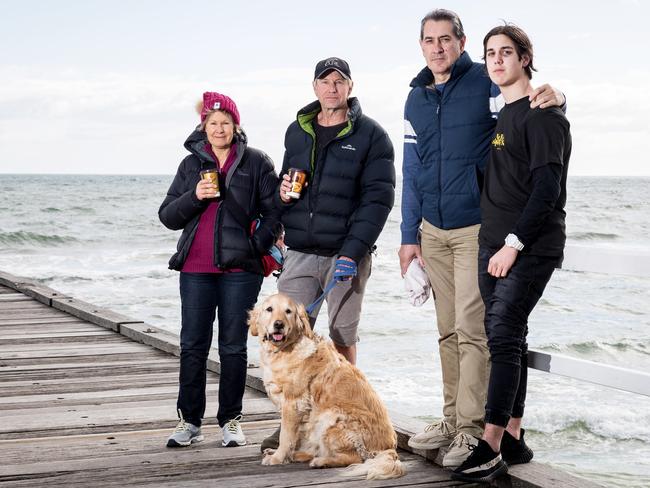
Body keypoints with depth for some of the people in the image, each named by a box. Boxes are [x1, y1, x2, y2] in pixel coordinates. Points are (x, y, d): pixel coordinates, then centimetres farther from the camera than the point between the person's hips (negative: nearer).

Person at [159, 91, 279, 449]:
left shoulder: (256, 162, 5)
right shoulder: (192, 164, 12)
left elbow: (275, 210, 4)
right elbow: (168, 216, 9)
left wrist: (255, 246, -8)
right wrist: (194, 197, -9)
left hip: (240, 270, -2)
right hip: (196, 269, 2)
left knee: (234, 347, 4)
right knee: (192, 345, 3)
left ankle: (231, 420, 14)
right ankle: (189, 421, 12)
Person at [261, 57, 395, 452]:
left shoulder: (371, 135, -2)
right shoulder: (297, 131, 13)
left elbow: (378, 197, -8)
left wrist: (352, 252, -16)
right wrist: (282, 192, -1)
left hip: (347, 255, -4)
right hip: (300, 252, 4)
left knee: (342, 339, 4)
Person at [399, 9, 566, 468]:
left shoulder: (486, 84, -5)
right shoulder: (416, 100, 13)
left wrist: (553, 97, -31)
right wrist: (410, 235, 14)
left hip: (476, 227, -5)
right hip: (434, 231, 6)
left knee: (471, 329, -8)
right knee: (448, 330, 10)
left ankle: (473, 429, -4)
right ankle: (453, 418, 19)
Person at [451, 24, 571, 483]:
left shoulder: (543, 114, -8)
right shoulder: (501, 116, 17)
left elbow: (547, 188, -16)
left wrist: (514, 243, -20)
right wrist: (496, 243, 16)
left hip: (530, 249, -8)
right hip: (495, 245, 8)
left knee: (504, 337, -13)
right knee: (509, 340, 9)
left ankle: (491, 448, -11)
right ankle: (513, 440, 15)